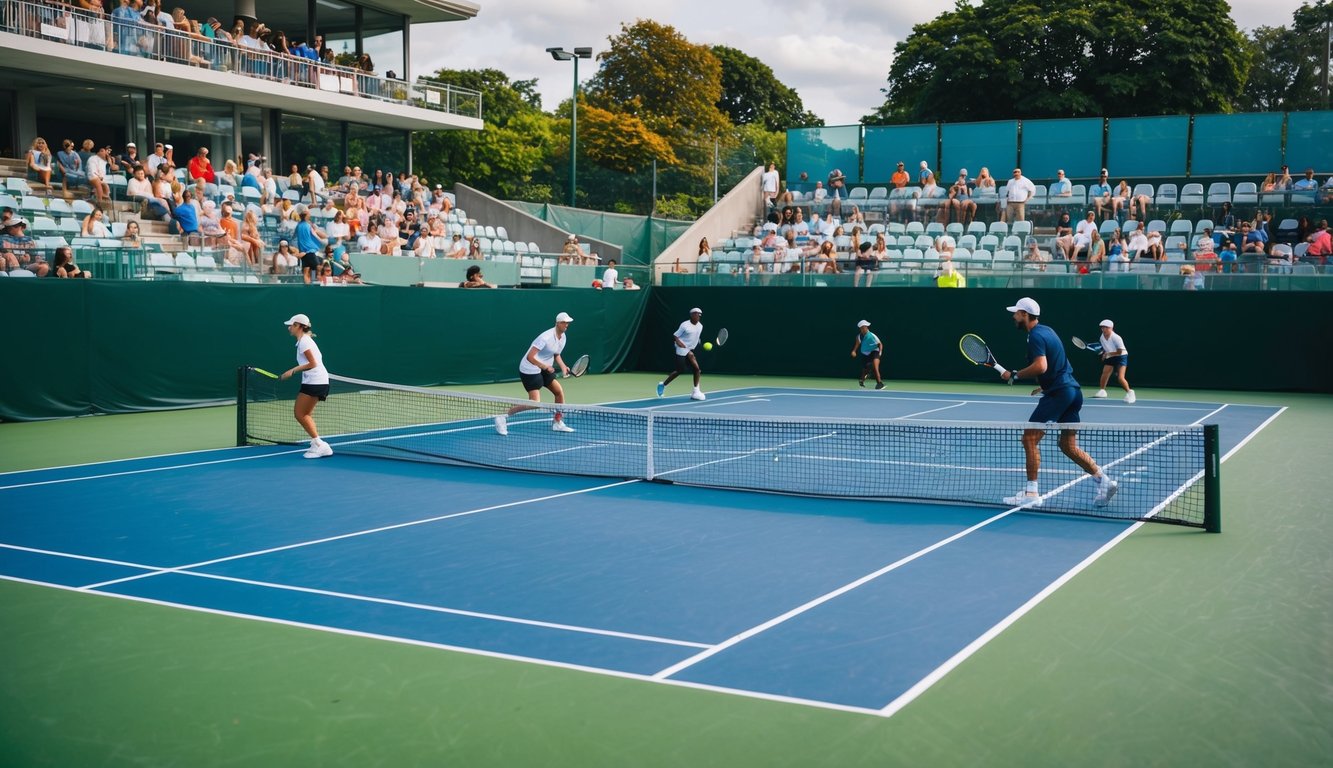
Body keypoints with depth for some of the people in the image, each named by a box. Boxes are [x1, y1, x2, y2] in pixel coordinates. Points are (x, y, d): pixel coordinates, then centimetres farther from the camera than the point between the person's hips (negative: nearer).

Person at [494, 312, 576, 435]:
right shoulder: (546, 337, -24)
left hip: (545, 369, 9)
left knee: (559, 392, 3)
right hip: (530, 370, -9)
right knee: (535, 403, -15)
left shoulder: (563, 337, 3)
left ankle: (557, 423, 18)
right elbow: (530, 357, -26)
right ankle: (503, 417, -5)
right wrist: (545, 367, -29)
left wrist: (563, 367, 1)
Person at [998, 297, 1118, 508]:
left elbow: (1041, 366, -27)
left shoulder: (1036, 335, -13)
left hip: (1058, 393, -10)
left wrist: (1014, 375, -18)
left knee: (1030, 439, -6)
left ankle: (1031, 493, -6)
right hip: (1073, 390, 10)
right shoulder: (1046, 330, 17)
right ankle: (1104, 481, 13)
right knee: (1068, 446, 15)